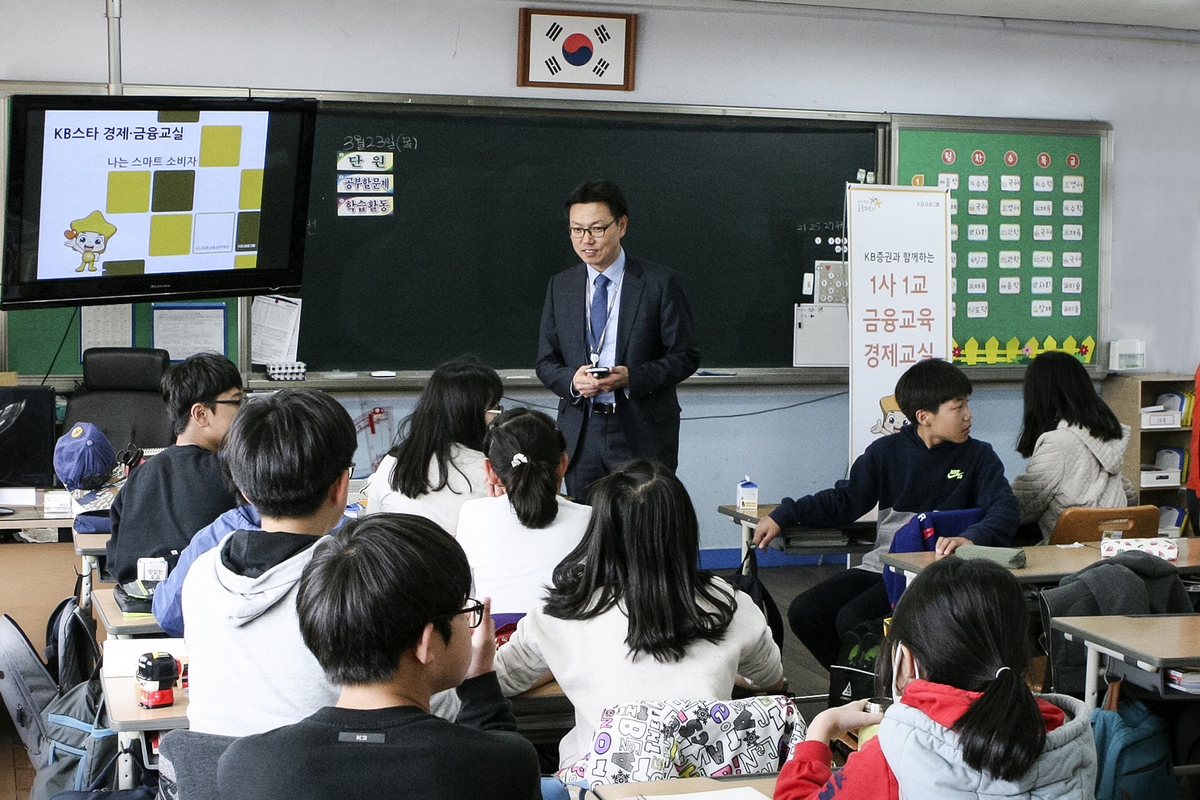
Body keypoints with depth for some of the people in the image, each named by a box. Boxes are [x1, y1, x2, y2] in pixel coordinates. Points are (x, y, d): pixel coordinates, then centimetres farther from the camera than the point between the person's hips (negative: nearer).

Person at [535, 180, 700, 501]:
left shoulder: (660, 283, -1)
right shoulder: (560, 286, 11)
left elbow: (685, 356, -2)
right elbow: (546, 362, 11)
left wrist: (632, 377, -18)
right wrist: (571, 380, -12)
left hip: (642, 432, -3)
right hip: (580, 435, 3)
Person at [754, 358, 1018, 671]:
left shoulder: (978, 456, 1)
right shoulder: (887, 451, 10)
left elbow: (1005, 510, -13)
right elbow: (844, 500, 12)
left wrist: (970, 537, -36)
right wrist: (783, 515, -1)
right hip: (879, 566, 5)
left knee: (853, 620, -26)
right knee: (804, 613, -11)